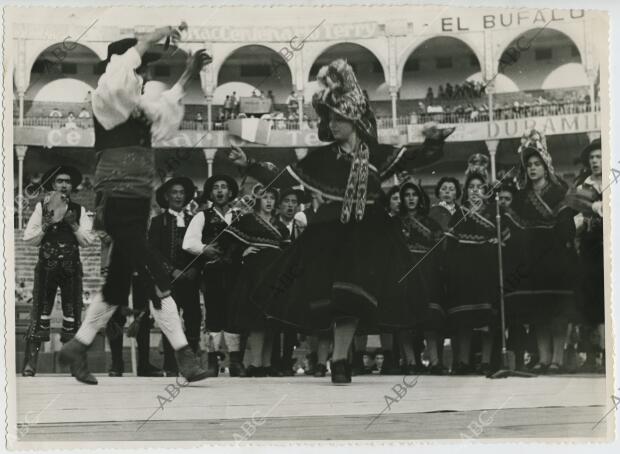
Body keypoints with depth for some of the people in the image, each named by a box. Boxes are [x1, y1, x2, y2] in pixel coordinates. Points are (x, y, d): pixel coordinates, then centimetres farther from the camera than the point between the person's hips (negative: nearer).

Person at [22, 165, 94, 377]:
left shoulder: (79, 210, 10)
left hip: (71, 266, 2)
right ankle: (30, 363, -6)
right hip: (47, 266, -2)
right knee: (40, 314, -6)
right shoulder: (42, 207, 6)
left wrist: (73, 224, -9)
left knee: (72, 314, 2)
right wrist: (47, 224, -11)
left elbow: (87, 240, 3)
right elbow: (29, 238, 2)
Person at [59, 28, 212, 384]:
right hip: (118, 204, -9)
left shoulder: (135, 105, 14)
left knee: (118, 284, 14)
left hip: (136, 205, 9)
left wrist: (189, 74, 27)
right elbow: (114, 80, -31)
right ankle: (184, 355, -10)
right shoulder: (106, 100, -8)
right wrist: (148, 40, -23)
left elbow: (164, 110, 33)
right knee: (156, 278, -12)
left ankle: (77, 348, 25)